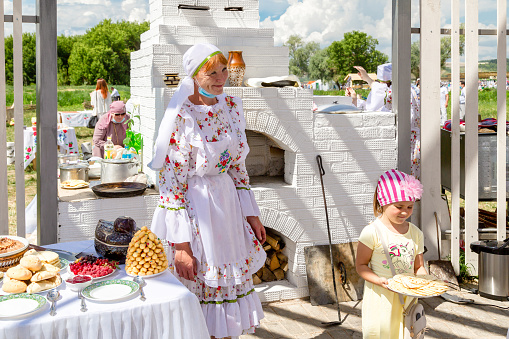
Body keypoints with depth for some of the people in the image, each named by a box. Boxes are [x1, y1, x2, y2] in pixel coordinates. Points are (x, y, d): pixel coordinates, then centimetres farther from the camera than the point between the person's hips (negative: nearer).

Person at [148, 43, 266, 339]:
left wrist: (251, 214, 10)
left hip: (227, 203, 6)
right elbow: (170, 183, -17)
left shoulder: (231, 107, 4)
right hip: (193, 208, -6)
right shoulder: (181, 117, -16)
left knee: (230, 282, 17)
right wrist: (180, 243, -19)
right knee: (198, 290, 6)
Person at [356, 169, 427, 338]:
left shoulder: (416, 233, 5)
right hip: (381, 297, -4)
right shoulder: (372, 232, -12)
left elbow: (419, 266, 11)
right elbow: (361, 265, -8)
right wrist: (378, 280, -24)